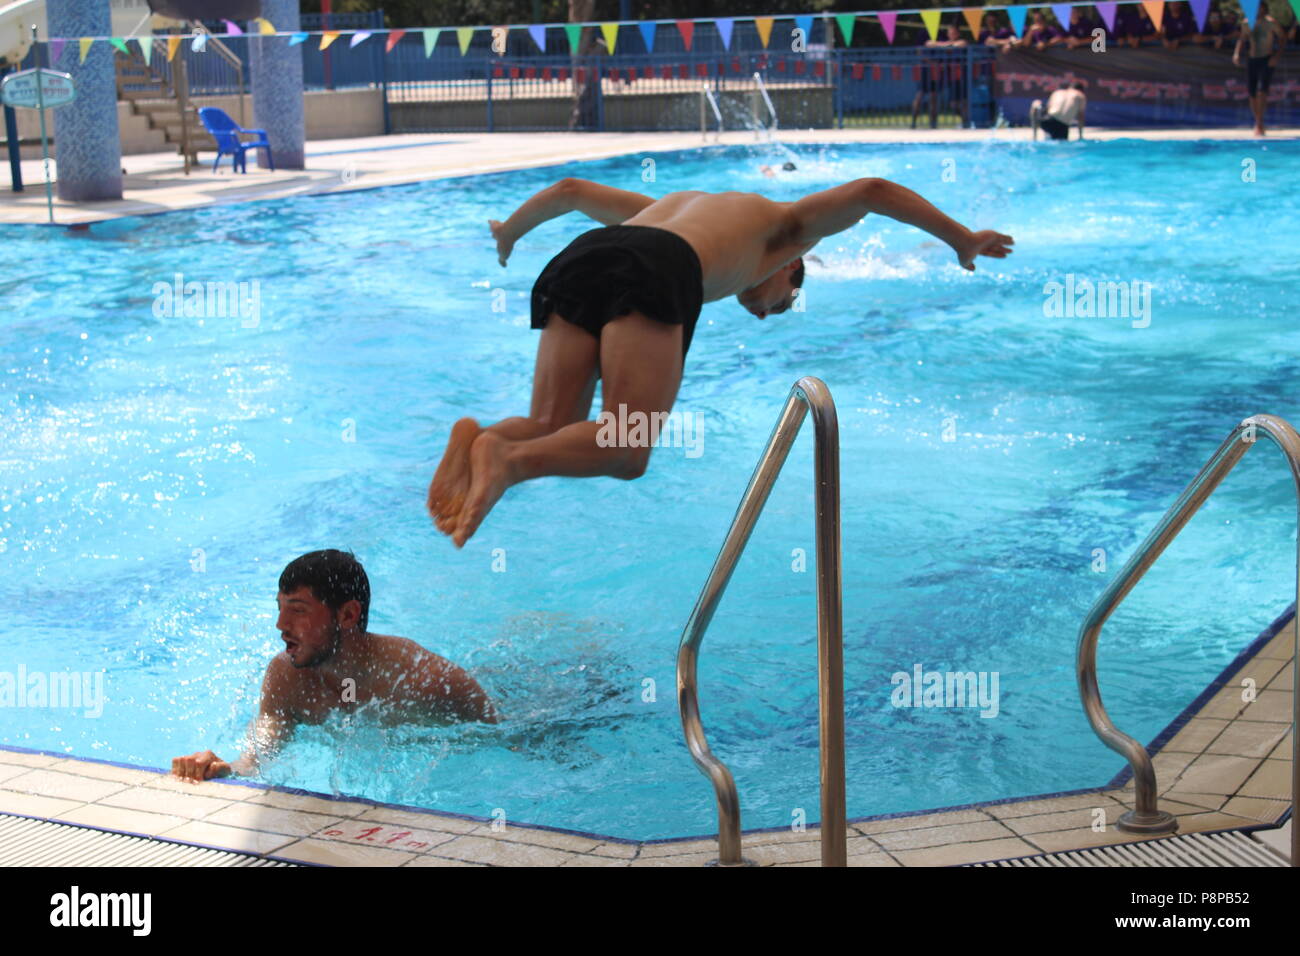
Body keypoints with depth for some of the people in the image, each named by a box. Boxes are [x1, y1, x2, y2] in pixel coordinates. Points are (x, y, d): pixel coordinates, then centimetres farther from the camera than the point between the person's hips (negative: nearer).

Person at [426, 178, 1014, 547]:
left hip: (581, 257, 5)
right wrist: (962, 242, 29)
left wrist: (510, 231, 63)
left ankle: (481, 440, -26)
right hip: (653, 272, -5)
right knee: (627, 446, -10)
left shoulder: (677, 204, 45)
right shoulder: (784, 227, 33)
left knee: (552, 434, 6)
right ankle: (505, 459, -35)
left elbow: (568, 190, 48)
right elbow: (873, 191, 21)